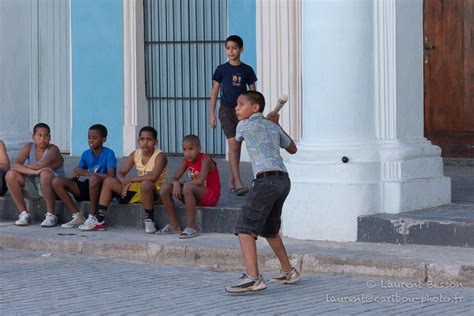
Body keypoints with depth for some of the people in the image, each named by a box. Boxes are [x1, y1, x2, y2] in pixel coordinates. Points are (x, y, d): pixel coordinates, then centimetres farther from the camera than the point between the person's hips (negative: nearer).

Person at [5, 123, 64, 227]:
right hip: (33, 188, 5)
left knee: (45, 174, -36)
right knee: (11, 175, -16)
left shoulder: (53, 149, -12)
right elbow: (14, 164, -16)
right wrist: (34, 171, -32)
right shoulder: (29, 147, 0)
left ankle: (51, 215, -24)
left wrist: (22, 168, -15)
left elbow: (42, 164, -31)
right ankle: (24, 214, -8)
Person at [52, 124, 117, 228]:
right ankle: (78, 216, -10)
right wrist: (75, 175, -16)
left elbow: (111, 176, -23)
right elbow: (76, 176, 10)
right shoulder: (86, 154, 8)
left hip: (101, 190, -6)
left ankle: (93, 217, -22)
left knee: (94, 179, -40)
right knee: (56, 181, -9)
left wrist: (86, 173, -25)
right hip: (86, 188, 6)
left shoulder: (108, 153, -9)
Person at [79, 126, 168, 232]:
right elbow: (121, 173, 6)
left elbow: (153, 177, -30)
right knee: (108, 181, -3)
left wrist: (131, 179, -21)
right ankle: (99, 220, -7)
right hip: (137, 189, 7)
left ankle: (149, 220, -25)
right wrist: (124, 181, -20)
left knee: (145, 184, -41)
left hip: (155, 192, -7)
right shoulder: (135, 154, 5)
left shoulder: (160, 156, -14)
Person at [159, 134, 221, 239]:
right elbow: (175, 177, 2)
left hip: (211, 196, -8)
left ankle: (191, 228, -37)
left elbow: (200, 181, -31)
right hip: (195, 195, 8)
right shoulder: (187, 160, 5)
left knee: (188, 187, -39)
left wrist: (184, 184, -19)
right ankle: (174, 225, -4)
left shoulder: (205, 160, -18)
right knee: (165, 188, -7)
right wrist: (176, 183, -22)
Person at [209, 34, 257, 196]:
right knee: (233, 145, -14)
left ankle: (232, 180, 21)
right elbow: (215, 92, 4)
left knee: (237, 147, 8)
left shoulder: (247, 70, 2)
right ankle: (238, 183, -19)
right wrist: (212, 114, 1)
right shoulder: (222, 69, -1)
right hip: (226, 110, -2)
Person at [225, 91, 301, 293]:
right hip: (283, 180, 8)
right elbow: (292, 149, 36)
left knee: (245, 228, -12)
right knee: (269, 230, 25)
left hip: (267, 179, -8)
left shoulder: (244, 125, 3)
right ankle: (288, 272, 33)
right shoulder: (273, 127, 21)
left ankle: (253, 277, -27)